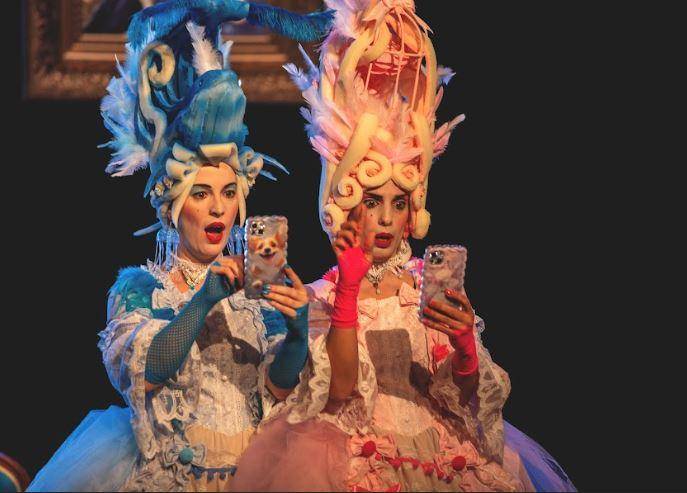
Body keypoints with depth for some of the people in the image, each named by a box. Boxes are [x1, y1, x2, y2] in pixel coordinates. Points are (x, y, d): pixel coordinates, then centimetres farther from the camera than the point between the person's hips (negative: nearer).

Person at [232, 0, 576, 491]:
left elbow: (463, 393, 3)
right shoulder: (323, 295, 3)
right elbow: (341, 389, -11)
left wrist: (463, 341, -17)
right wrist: (348, 289, -15)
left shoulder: (428, 285, 9)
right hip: (360, 453, -2)